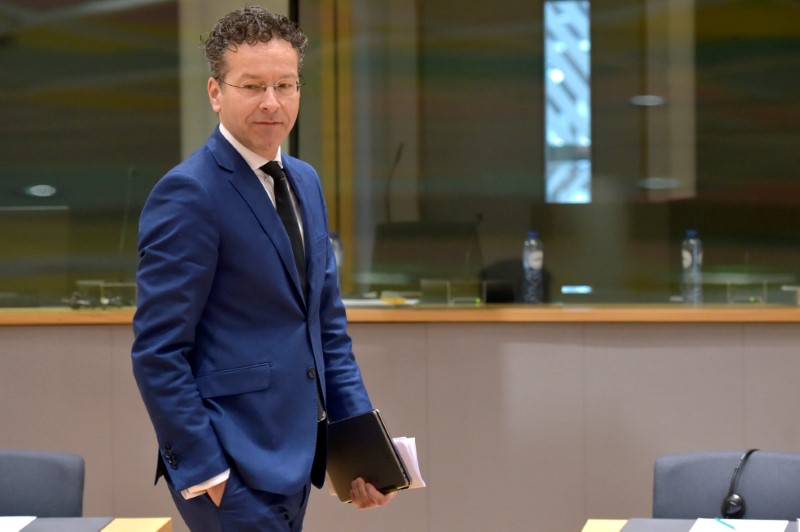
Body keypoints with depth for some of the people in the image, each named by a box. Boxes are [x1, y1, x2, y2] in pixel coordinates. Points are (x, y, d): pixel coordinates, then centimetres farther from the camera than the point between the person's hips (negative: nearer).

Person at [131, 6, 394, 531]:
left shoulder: (305, 181, 12)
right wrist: (202, 472, -17)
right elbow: (157, 352, -15)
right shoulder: (188, 194, -13)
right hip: (234, 467, -8)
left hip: (295, 454, 8)